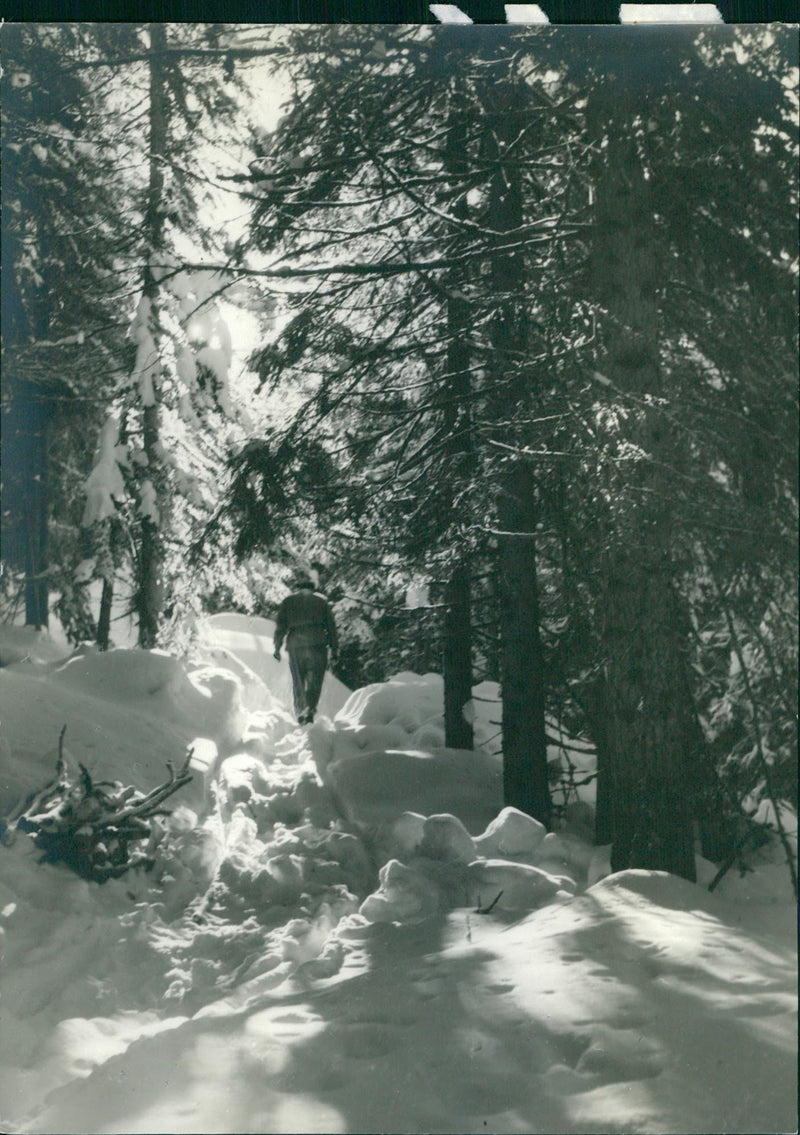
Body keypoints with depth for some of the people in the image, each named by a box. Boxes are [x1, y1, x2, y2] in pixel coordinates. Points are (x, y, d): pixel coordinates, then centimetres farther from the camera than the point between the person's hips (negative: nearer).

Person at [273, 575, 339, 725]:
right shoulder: (321, 600, 16)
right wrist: (334, 646, 12)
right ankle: (310, 709, -19)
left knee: (298, 681, 9)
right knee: (314, 679, -2)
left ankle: (300, 712, 0)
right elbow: (331, 624, 11)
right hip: (317, 643, -1)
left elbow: (280, 625, 9)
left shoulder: (288, 600, 16)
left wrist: (277, 647, 9)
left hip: (295, 644, 1)